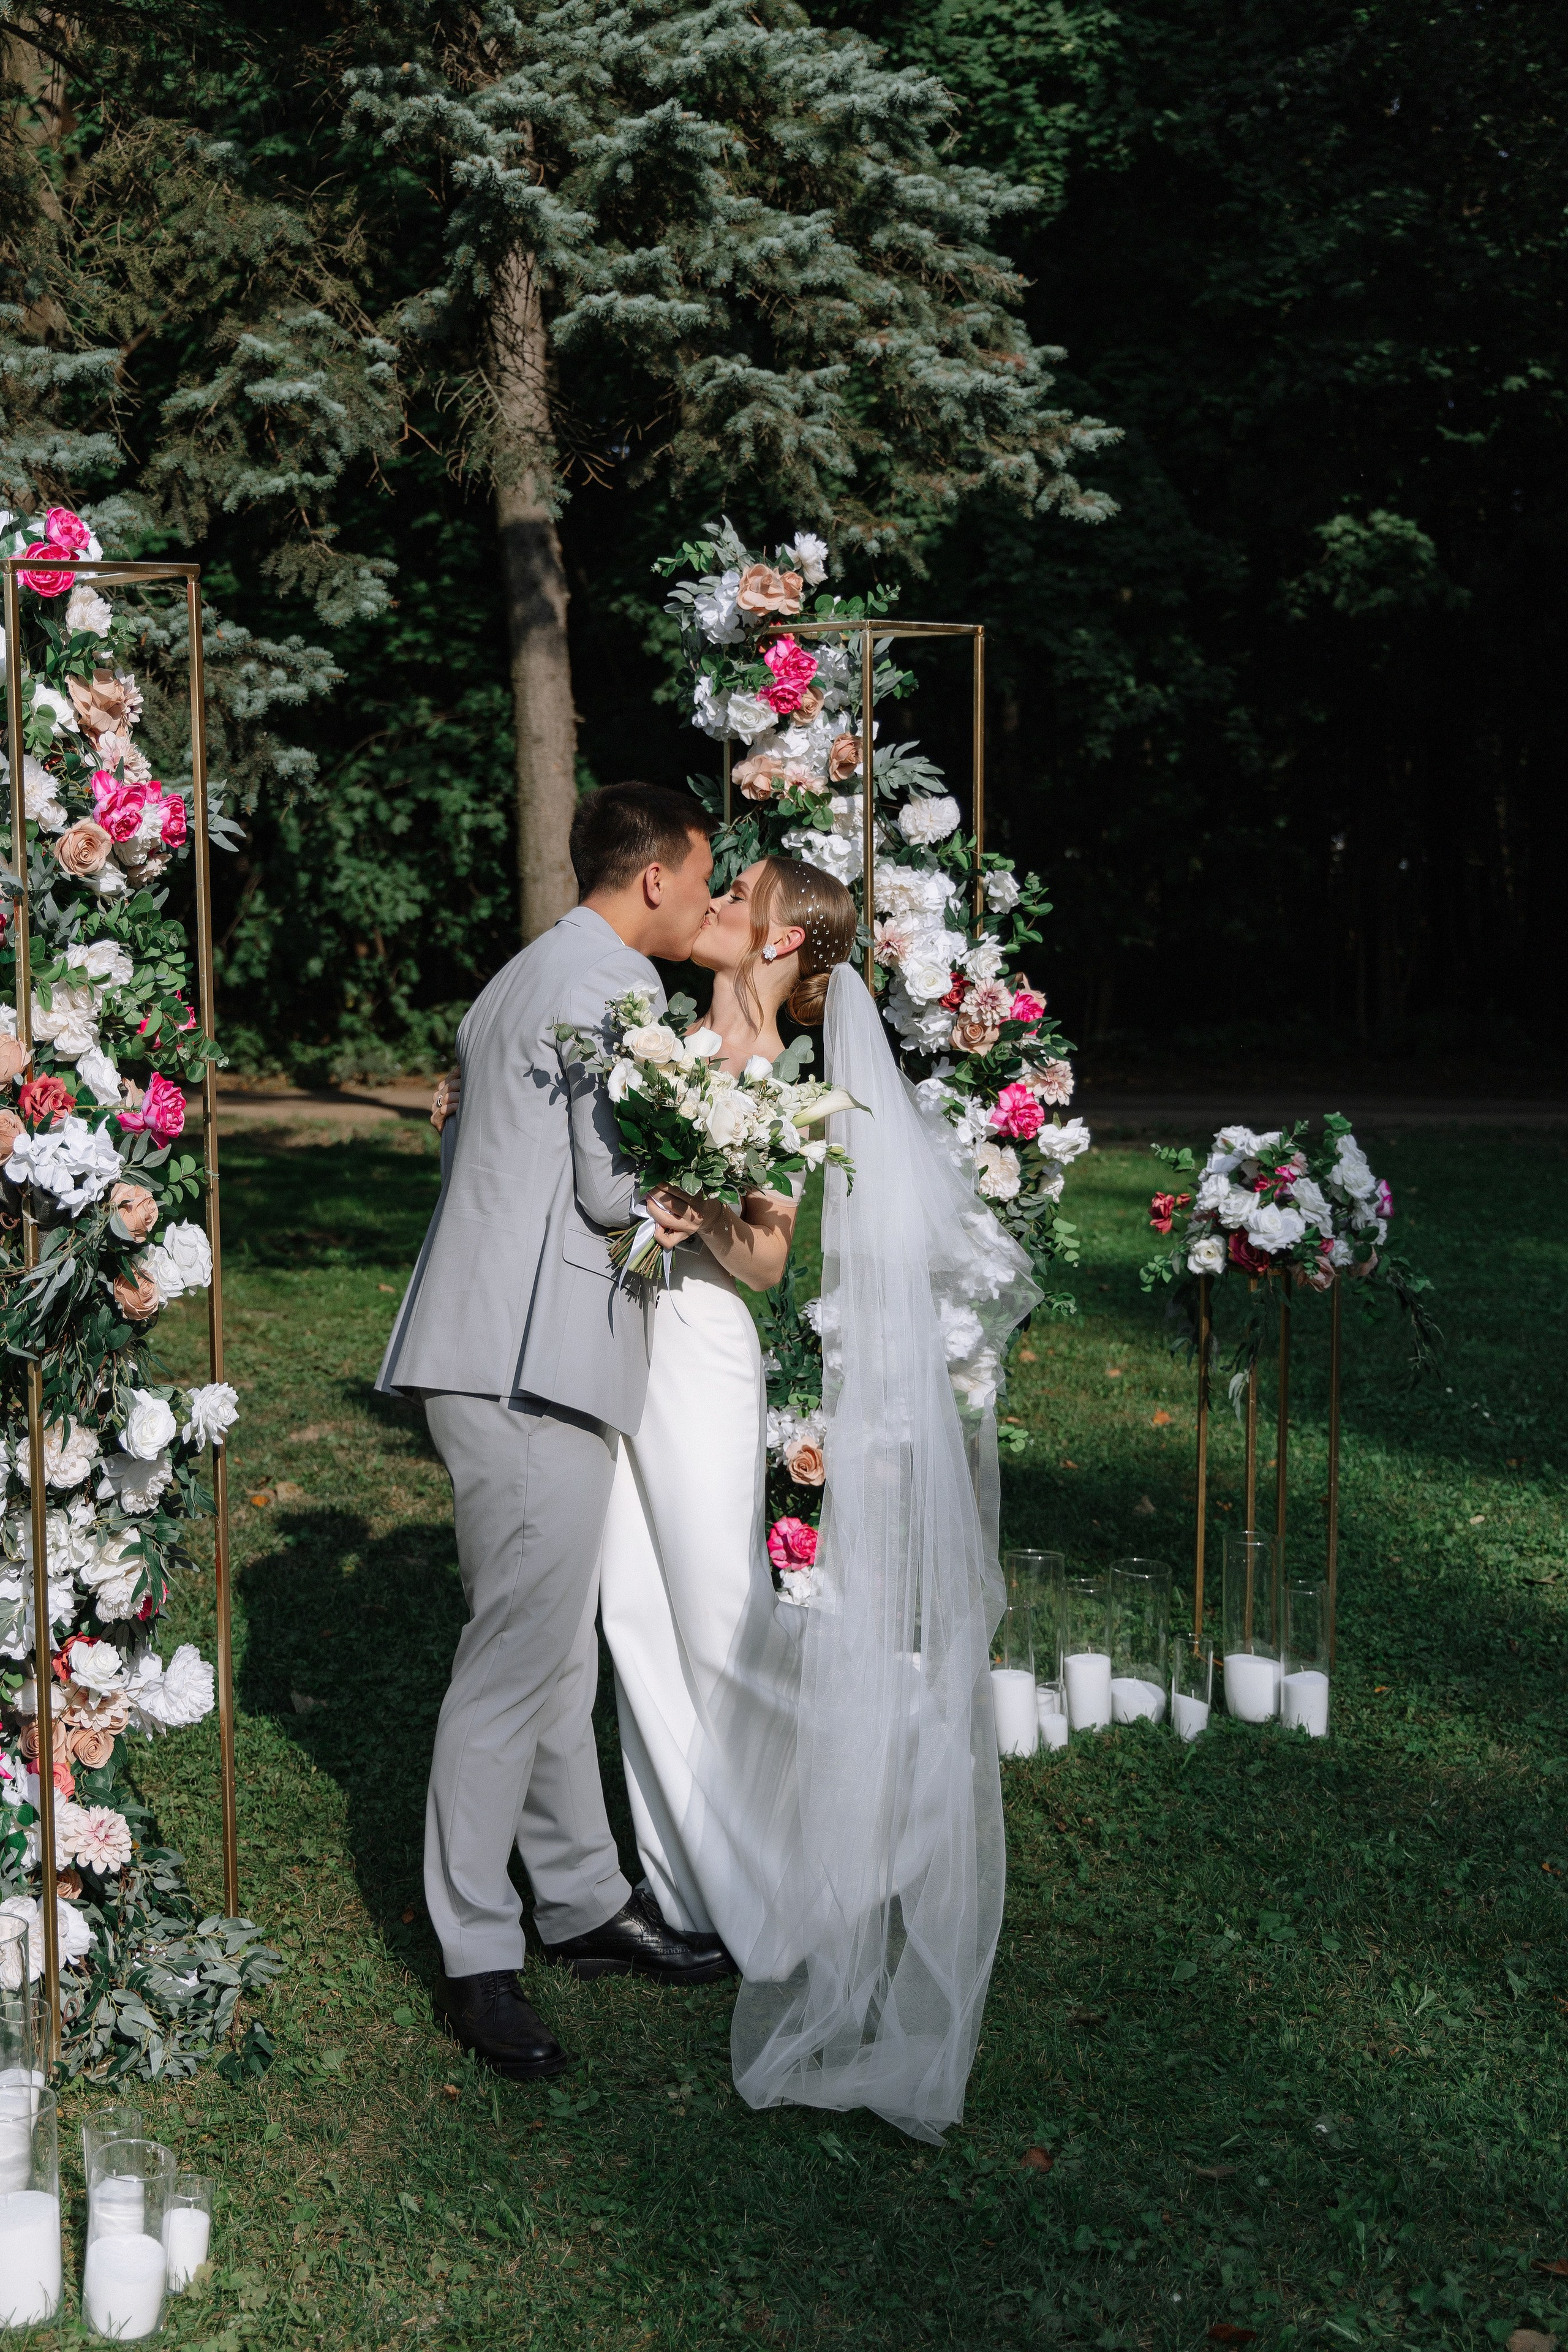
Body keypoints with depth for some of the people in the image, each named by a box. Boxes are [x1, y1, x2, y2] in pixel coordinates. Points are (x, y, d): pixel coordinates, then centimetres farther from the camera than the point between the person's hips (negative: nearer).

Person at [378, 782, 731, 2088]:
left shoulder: (519, 981, 22)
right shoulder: (615, 985, -10)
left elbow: (469, 1150, 25)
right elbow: (619, 1187, -15)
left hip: (507, 1358, 11)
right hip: (534, 1368, -11)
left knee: (559, 1652, 15)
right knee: (518, 1658, -6)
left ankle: (584, 1902, 25)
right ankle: (479, 1957, 2)